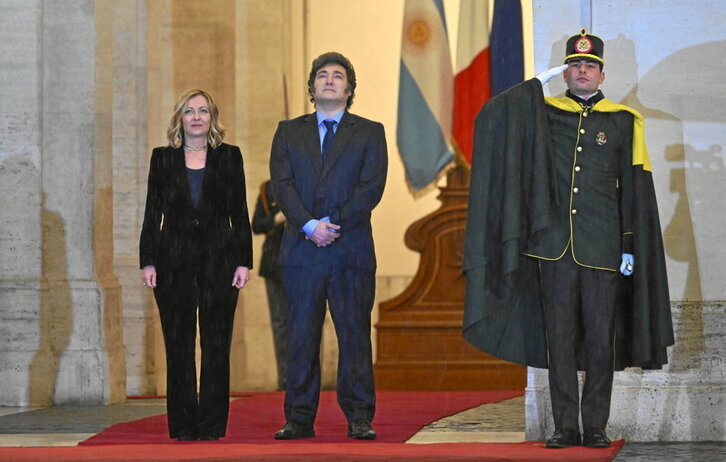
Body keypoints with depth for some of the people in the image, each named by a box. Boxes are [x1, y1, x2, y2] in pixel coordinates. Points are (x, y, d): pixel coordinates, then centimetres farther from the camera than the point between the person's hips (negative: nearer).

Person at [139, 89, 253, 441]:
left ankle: (212, 425, 2)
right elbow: (152, 213, 7)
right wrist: (147, 261, -2)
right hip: (174, 259, 1)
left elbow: (239, 212, 5)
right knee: (178, 345, 0)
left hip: (218, 257, 0)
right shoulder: (163, 158, 8)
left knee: (216, 345, -2)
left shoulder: (229, 156, 7)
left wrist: (244, 261, -2)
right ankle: (183, 426, 5)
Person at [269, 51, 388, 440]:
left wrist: (335, 224, -12)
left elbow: (371, 188, -1)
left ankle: (359, 418, 2)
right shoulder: (289, 132, 15)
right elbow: (282, 185, 2)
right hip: (301, 249, 1)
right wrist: (309, 225, -13)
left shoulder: (369, 133, 11)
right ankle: (299, 418, 4)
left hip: (352, 248, -1)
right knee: (301, 336, 1)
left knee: (355, 334, -1)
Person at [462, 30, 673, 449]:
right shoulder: (544, 113, 9)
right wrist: (538, 82, -2)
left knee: (600, 339, 1)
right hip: (554, 246, 1)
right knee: (558, 337, 2)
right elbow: (493, 116, -3)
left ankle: (596, 426, 9)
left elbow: (636, 191, 4)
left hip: (602, 251, -1)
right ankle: (566, 426, 8)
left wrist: (631, 248, -1)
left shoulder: (624, 121, 5)